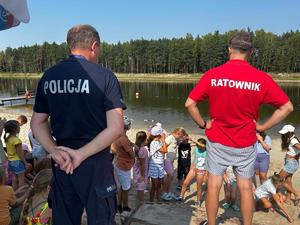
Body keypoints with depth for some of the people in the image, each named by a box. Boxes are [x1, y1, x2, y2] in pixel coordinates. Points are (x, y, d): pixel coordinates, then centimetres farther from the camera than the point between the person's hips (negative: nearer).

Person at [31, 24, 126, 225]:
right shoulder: (104, 76, -11)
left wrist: (55, 151, -6)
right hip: (96, 162, -4)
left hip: (62, 161, 5)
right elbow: (116, 128, -17)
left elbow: (37, 123, 6)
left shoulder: (48, 77, 3)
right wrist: (81, 154, -14)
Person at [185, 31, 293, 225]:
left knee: (213, 185, 13)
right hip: (245, 144, 1)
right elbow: (287, 107, -5)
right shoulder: (261, 78, -10)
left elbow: (189, 104, -11)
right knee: (246, 188, 15)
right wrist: (262, 127, 1)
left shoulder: (212, 75, -11)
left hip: (217, 141, 0)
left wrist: (203, 124, 1)